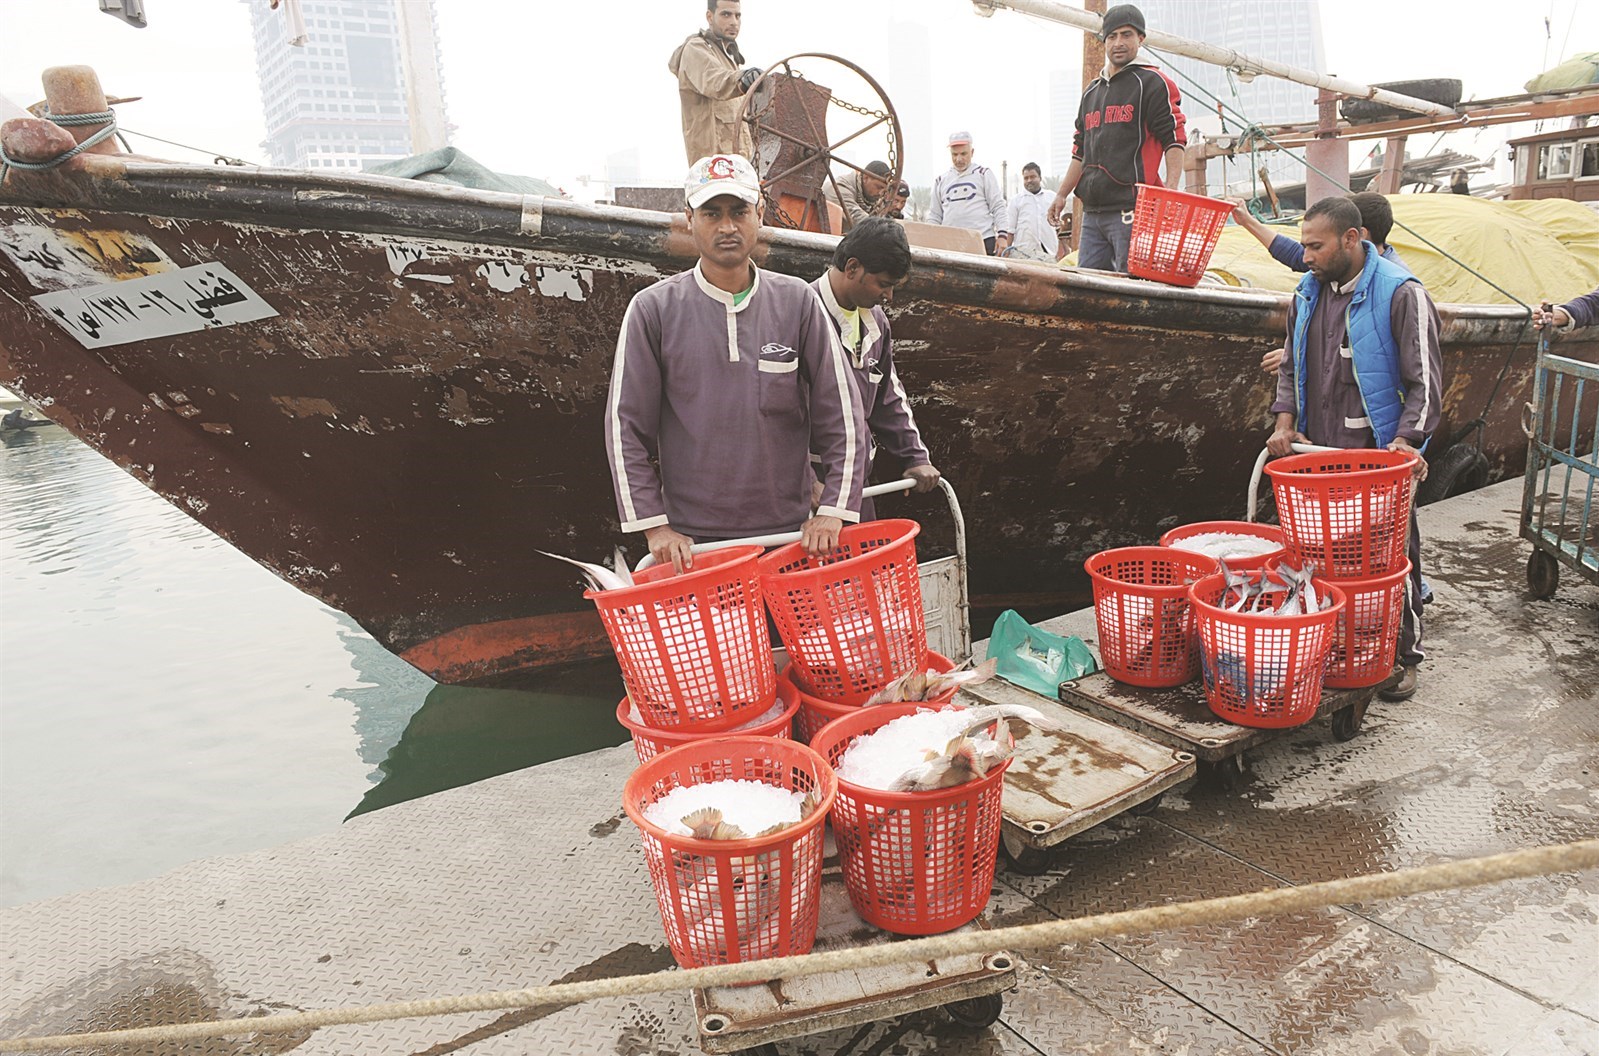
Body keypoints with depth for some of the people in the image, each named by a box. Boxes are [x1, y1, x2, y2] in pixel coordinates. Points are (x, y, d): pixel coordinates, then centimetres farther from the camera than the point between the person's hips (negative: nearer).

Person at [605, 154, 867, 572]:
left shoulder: (798, 302, 4)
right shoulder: (653, 309, 1)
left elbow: (842, 415, 3)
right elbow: (626, 426, 0)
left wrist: (833, 511, -5)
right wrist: (654, 526, -7)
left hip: (790, 535, 1)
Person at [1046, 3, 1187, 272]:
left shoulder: (1152, 83, 3)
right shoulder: (1092, 92, 24)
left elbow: (1174, 140, -6)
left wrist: (1170, 192, -20)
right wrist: (1062, 195, 23)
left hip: (1131, 209, -7)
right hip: (1092, 211, 7)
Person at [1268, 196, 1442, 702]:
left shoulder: (1401, 294, -9)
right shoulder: (1307, 294, 10)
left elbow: (1425, 380, -9)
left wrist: (1404, 441, -20)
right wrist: (1285, 423, 4)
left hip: (1378, 453, -5)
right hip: (1317, 452, 6)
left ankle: (1403, 656, 18)